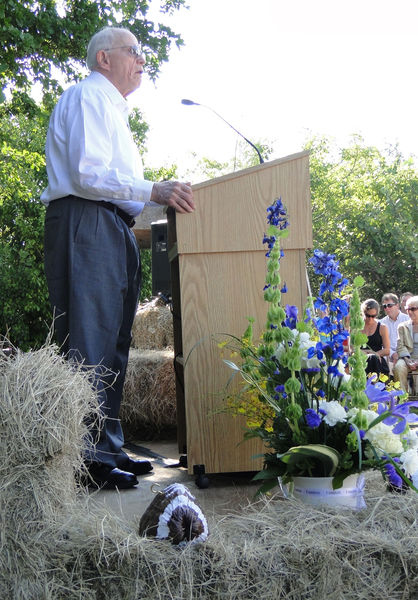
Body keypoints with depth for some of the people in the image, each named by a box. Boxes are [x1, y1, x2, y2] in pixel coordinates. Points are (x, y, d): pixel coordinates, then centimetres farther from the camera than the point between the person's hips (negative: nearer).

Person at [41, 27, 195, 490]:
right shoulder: (87, 96, -2)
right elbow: (87, 174, -16)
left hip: (112, 230, 10)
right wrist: (154, 192, -22)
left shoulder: (112, 107, 29)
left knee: (112, 342, 9)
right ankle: (92, 456, -10)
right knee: (90, 342, -12)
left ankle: (108, 448, 14)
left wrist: (164, 196, 20)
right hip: (85, 227, -10)